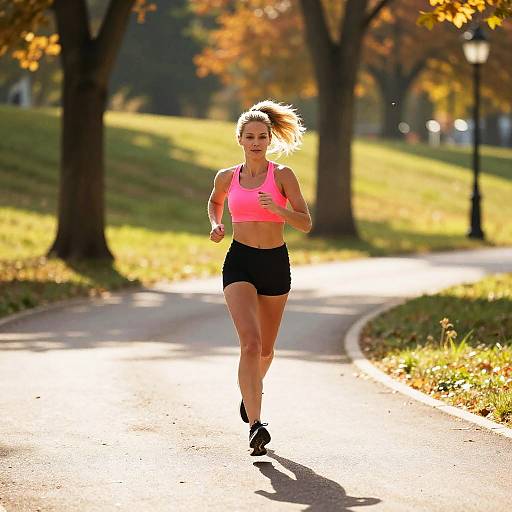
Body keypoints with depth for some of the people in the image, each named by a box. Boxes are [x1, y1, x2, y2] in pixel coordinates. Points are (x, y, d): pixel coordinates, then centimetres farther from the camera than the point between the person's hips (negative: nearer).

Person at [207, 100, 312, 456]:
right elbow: (215, 202, 27)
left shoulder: (283, 175, -2)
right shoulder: (227, 177, 4)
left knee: (265, 348, 16)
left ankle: (255, 383, 52)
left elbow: (306, 224, -6)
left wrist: (276, 208, -24)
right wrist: (216, 225, 6)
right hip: (239, 263, -1)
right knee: (250, 342, -21)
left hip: (276, 265, 1)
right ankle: (255, 425, -24)